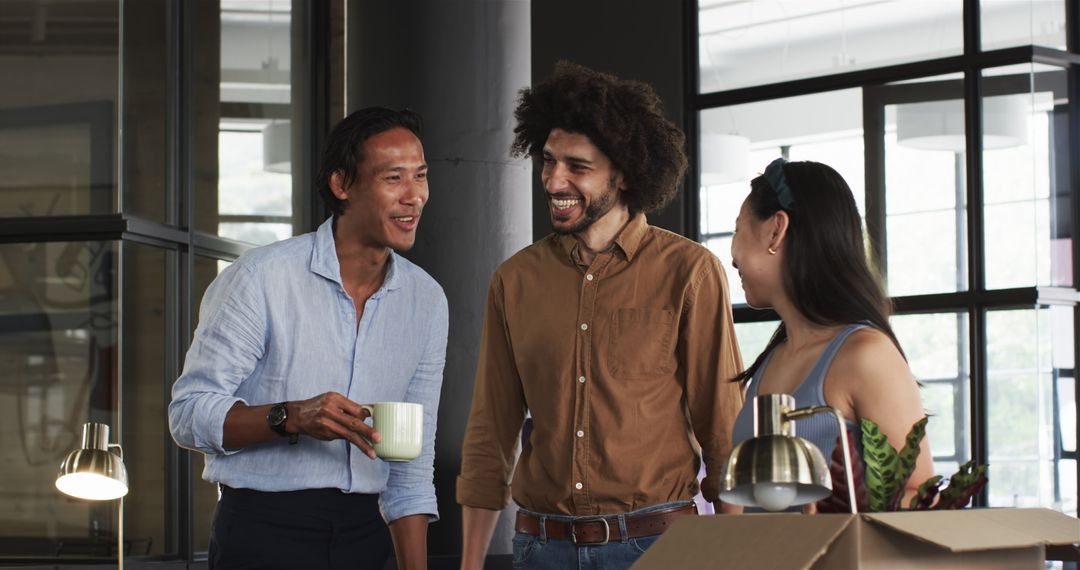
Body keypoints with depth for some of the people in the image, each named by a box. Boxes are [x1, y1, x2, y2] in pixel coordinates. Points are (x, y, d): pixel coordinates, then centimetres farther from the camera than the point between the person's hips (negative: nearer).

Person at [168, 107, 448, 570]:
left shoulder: (427, 301, 6)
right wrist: (291, 417, -27)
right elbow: (189, 414, -13)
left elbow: (412, 465, 9)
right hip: (263, 533, -5)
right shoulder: (262, 278, -10)